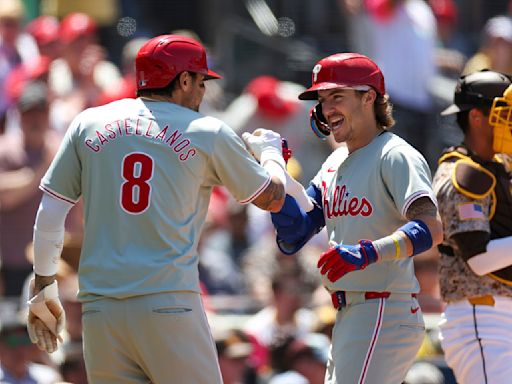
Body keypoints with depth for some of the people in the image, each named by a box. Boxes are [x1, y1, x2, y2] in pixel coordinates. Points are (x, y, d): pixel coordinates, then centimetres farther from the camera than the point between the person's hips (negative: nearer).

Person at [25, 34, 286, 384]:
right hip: (170, 304, -3)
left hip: (98, 309, 3)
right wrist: (272, 150, 36)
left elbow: (49, 214, 10)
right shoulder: (207, 133, 4)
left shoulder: (89, 124, 10)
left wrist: (43, 287, 20)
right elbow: (273, 197, 15)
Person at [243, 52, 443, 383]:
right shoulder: (334, 164, 17)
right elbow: (293, 237, 14)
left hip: (385, 315, -10)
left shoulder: (396, 156, -10)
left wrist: (368, 253, -40)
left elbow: (431, 228, -26)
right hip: (349, 318, 10)